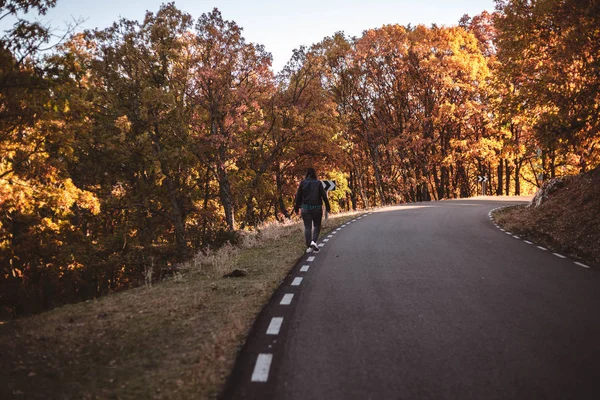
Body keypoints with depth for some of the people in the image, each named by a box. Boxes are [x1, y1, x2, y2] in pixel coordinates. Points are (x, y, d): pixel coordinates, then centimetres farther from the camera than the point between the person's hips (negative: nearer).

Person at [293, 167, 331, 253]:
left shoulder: (302, 183, -1)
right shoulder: (318, 183, -4)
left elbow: (298, 196, 0)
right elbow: (324, 195, -5)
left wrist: (296, 207, 9)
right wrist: (328, 206, 4)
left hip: (305, 208, 1)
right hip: (317, 207, -1)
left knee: (307, 227, 5)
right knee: (317, 226, 13)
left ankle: (309, 246, 3)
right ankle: (314, 241, -9)